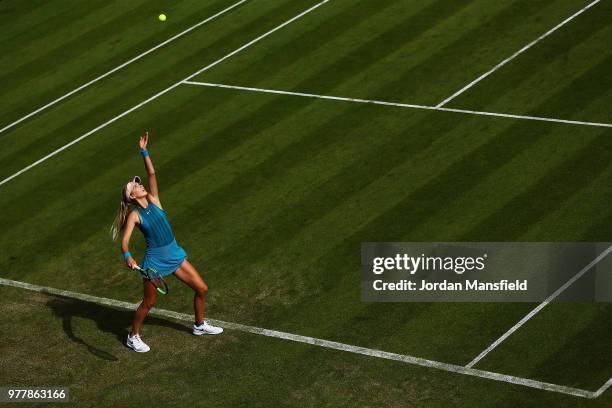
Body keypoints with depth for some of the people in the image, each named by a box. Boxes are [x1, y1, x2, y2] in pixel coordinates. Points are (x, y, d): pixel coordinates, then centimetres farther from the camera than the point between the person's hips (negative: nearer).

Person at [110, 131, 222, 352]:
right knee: (149, 302, 4)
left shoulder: (153, 200, 2)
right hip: (155, 260, -6)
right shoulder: (134, 215, -12)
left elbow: (152, 174, 0)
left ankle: (200, 325, 31)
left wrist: (144, 152, -7)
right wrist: (127, 256, -41)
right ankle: (133, 337, 24)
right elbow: (125, 241, -22)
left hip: (174, 254, 6)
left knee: (201, 288, 9)